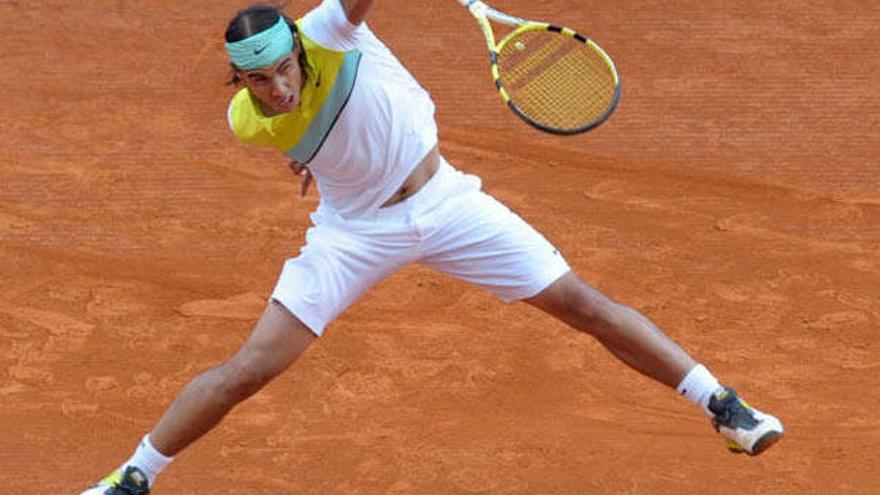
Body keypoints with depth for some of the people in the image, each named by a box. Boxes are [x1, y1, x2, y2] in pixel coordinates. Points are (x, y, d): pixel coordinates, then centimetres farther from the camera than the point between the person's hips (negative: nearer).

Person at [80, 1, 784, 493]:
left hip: (442, 200, 0)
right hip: (356, 231, 0)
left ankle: (724, 406, 13)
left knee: (585, 305, 0)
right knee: (250, 368, -8)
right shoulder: (249, 122, -18)